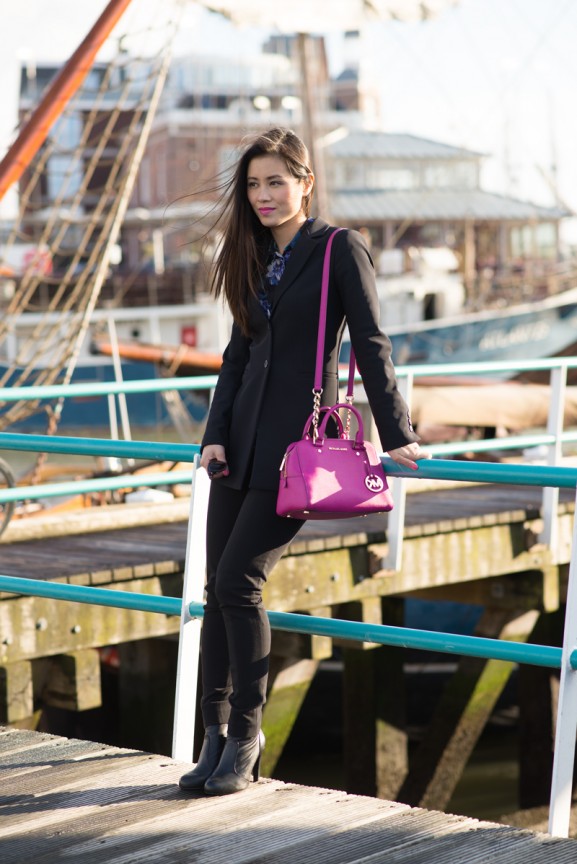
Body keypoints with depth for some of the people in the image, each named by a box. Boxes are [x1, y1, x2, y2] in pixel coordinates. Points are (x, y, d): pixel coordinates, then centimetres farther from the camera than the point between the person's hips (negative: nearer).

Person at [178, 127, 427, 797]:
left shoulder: (339, 250, -4)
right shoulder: (254, 258, 15)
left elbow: (370, 344, -7)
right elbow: (237, 356, 13)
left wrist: (396, 435, -10)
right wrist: (216, 434, 1)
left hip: (299, 439, -6)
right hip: (243, 439, 7)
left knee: (237, 581, -12)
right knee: (217, 586, 3)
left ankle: (246, 737, 2)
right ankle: (215, 736, 11)